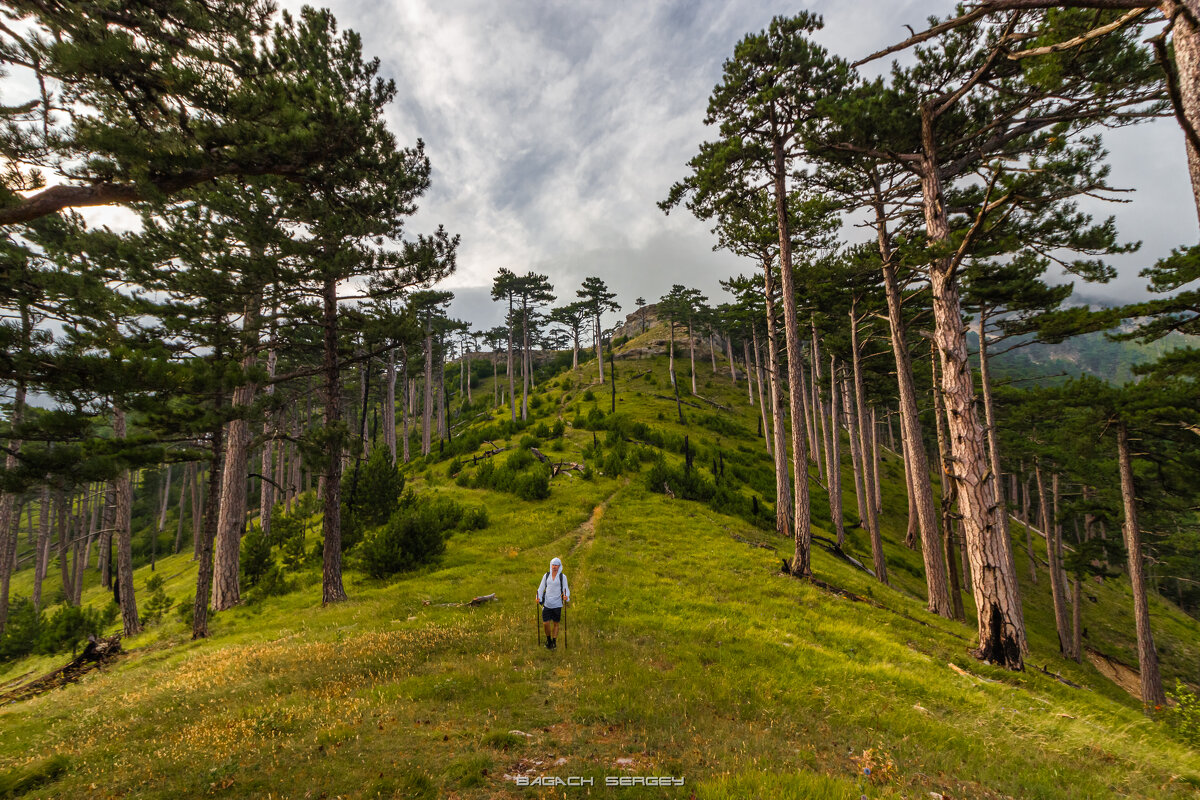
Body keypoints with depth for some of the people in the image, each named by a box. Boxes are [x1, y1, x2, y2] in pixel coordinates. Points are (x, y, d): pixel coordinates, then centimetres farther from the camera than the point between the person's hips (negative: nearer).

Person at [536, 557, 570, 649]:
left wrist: (566, 596, -23)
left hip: (557, 604, -1)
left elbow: (566, 589, -3)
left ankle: (554, 641, 22)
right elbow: (541, 588, 6)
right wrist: (539, 598, -7)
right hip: (547, 603, 1)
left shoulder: (563, 577, -1)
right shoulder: (546, 576, 5)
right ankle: (548, 639, 22)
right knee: (546, 623, -3)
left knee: (556, 624, 6)